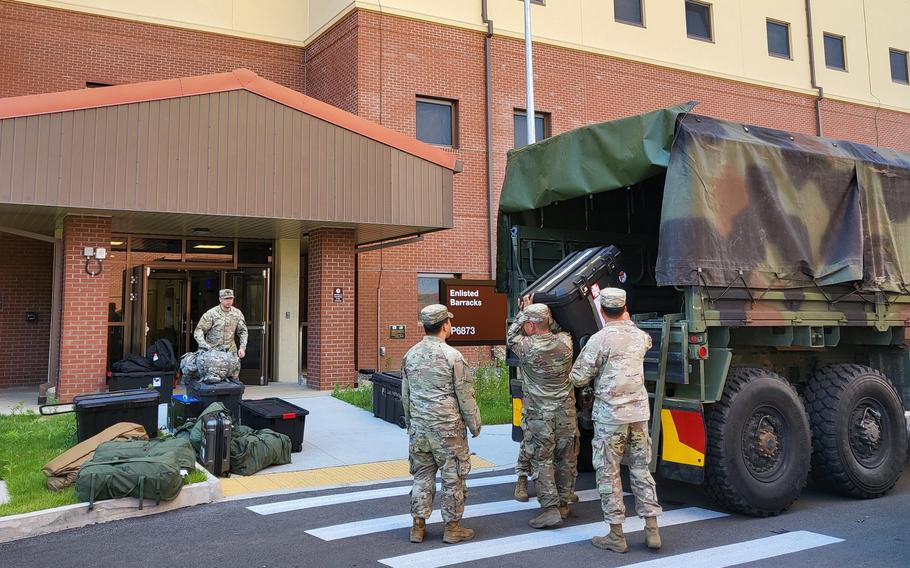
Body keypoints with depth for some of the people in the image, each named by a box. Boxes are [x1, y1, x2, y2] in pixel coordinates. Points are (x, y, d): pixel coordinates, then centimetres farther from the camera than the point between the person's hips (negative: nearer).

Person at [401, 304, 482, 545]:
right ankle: (452, 527, 15)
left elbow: (405, 395, 12)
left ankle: (418, 526, 19)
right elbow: (465, 396, -9)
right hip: (447, 428, -5)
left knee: (422, 475, 14)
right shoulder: (452, 356, -13)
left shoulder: (410, 355, 4)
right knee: (452, 477, 7)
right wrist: (475, 425, 2)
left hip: (418, 427, 5)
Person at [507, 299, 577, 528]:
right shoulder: (565, 342, -6)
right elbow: (559, 330, 19)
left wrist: (523, 311, 12)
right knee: (565, 459, 14)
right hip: (566, 412, 4)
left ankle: (550, 509, -2)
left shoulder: (527, 347, -15)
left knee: (542, 460, 3)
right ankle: (563, 504, 25)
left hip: (539, 415, -4)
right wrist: (546, 315, 13)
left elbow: (510, 337, 8)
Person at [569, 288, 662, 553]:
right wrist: (628, 322, 40)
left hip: (610, 414, -5)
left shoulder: (599, 339, -13)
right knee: (641, 469, 14)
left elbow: (578, 378, -11)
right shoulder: (640, 336, 6)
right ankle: (651, 530, 16)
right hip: (639, 411, 6)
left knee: (608, 473, 4)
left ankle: (616, 535, 9)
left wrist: (594, 371, 10)